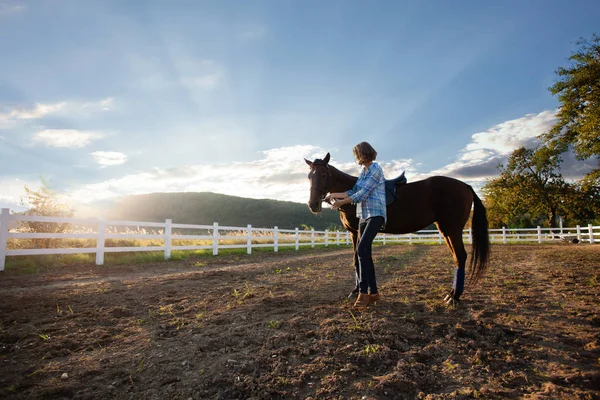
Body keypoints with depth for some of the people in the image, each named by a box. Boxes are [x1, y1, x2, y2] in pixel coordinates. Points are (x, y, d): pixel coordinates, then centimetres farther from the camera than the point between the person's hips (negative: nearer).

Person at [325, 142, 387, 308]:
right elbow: (354, 192, 15)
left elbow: (362, 194, -16)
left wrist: (341, 202, -11)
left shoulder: (376, 169, -10)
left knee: (362, 249, -22)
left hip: (375, 214, -9)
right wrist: (335, 195, 10)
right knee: (364, 253, 7)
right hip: (363, 215, 9)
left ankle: (363, 292, -16)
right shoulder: (363, 171, 16)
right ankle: (373, 292, 15)